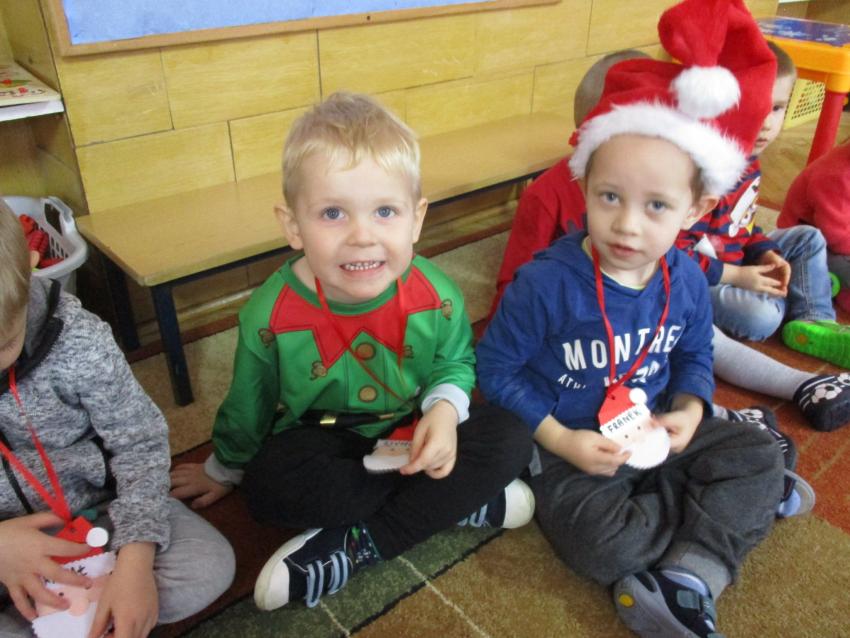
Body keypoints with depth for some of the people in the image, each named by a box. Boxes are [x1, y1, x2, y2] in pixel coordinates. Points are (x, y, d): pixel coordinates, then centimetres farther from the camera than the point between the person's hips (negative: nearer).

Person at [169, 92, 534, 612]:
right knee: (271, 485, -32)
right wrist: (224, 471, 15)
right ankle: (462, 501, -19)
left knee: (509, 436, -20)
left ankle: (351, 548, -21)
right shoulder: (272, 316, -20)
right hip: (321, 442, -1)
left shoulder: (437, 296, -18)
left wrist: (445, 409, -21)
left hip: (413, 431, 2)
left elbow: (456, 364, 2)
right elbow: (248, 406, -1)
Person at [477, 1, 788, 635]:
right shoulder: (546, 283, -23)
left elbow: (695, 355, 11)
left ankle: (689, 578, -11)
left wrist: (689, 411, -10)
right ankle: (738, 508, -3)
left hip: (656, 433, 5)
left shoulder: (686, 281, -7)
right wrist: (561, 439, -19)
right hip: (573, 446, -5)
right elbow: (498, 367, -14)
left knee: (758, 455, -3)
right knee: (595, 535, -28)